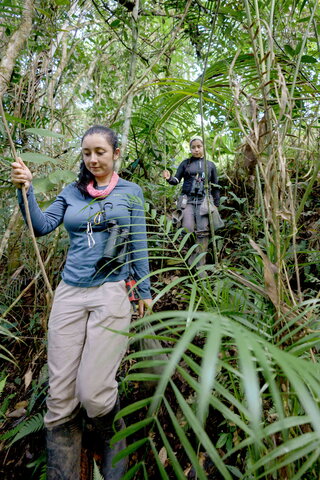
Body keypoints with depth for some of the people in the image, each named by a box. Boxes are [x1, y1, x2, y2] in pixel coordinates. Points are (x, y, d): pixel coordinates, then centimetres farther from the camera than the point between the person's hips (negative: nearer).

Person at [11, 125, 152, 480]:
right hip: (69, 293, 3)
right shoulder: (72, 192, 13)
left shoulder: (130, 192, 7)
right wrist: (25, 189, -9)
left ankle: (114, 447, 29)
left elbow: (138, 246, 7)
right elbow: (41, 226, 4)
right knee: (60, 396, 4)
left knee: (92, 393, -6)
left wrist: (145, 292, 8)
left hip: (111, 294, -3)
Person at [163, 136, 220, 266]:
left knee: (203, 231, -6)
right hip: (187, 200, -1)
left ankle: (201, 263, -1)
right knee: (188, 229, -13)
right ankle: (191, 255, 9)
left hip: (203, 201, 1)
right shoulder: (186, 163, 11)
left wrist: (216, 204, 13)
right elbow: (176, 180, 6)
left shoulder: (210, 165, 14)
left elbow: (215, 187, 17)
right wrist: (169, 178, -17)